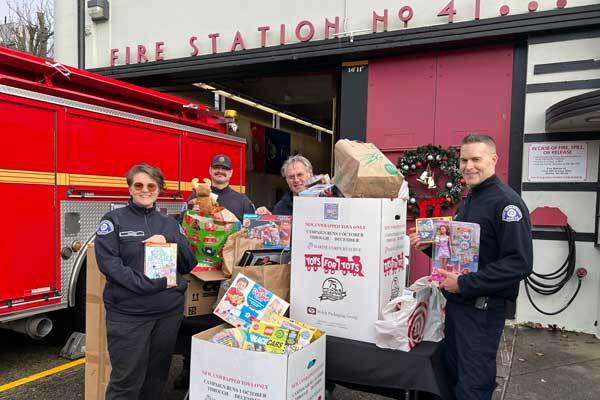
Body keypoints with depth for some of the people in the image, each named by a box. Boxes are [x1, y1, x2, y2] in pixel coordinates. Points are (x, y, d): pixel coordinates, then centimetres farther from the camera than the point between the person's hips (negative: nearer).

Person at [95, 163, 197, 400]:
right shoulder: (114, 220, -1)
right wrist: (154, 284, -20)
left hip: (169, 310, 4)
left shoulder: (170, 224, 12)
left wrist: (169, 242, -11)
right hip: (127, 312, -4)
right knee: (126, 380, 1)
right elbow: (109, 263, -13)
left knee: (158, 376, 14)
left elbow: (189, 265, 8)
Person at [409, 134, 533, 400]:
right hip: (456, 302, 8)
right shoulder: (468, 201, 14)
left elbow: (519, 263, -23)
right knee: (452, 373, 19)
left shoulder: (506, 202, -15)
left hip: (482, 308, -8)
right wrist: (430, 246, 5)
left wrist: (464, 284, -22)